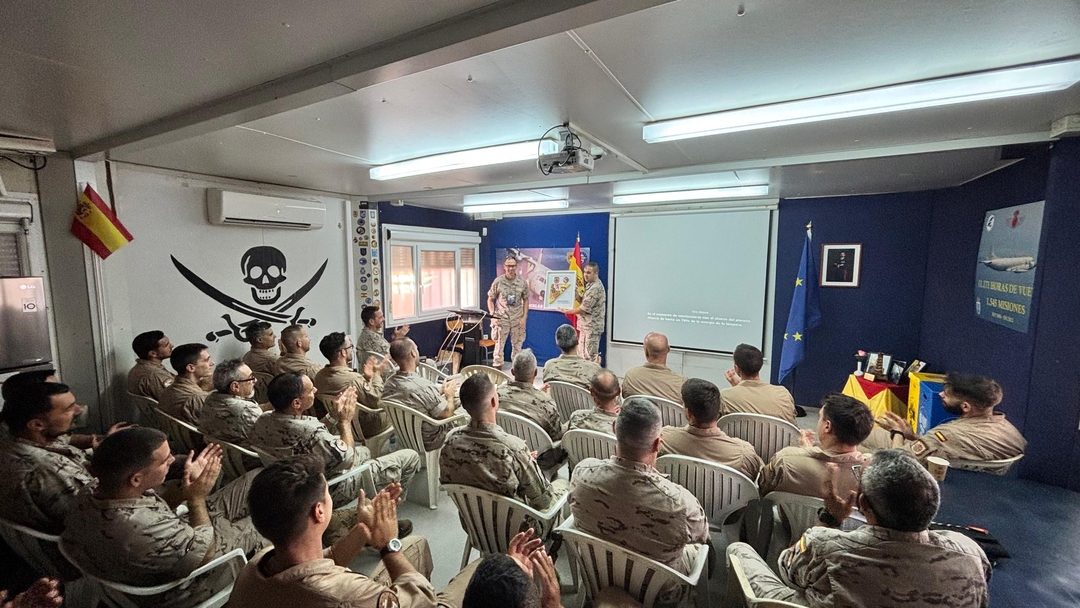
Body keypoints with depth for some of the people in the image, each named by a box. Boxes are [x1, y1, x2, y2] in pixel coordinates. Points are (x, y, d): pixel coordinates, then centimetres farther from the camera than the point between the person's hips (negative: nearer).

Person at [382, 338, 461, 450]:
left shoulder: (389, 383, -12)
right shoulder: (424, 386, -36)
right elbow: (447, 415, -20)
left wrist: (441, 390, 7)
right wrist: (449, 395, -3)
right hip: (428, 442, -7)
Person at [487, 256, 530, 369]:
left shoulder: (522, 282, -3)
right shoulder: (498, 281, -7)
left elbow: (526, 300, 7)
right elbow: (490, 300, 1)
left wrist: (524, 317, -1)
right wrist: (492, 316, -8)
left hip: (517, 319, 2)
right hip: (501, 319, -1)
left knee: (517, 345, 11)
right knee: (499, 345, 4)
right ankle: (497, 368, 16)